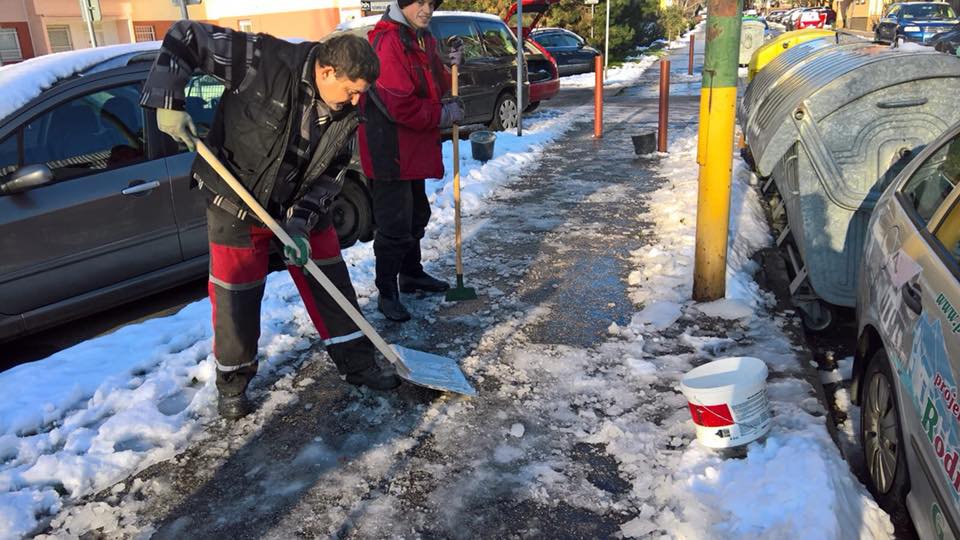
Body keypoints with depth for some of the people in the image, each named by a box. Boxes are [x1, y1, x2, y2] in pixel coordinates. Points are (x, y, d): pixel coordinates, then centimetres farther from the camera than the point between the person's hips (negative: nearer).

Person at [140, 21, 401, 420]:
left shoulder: (346, 115, -9)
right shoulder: (264, 61, -25)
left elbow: (330, 175, -4)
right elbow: (185, 36, -18)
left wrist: (301, 222, -16)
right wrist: (168, 101, -26)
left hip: (302, 206, 5)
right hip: (235, 204, -4)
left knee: (331, 282, 7)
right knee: (236, 299, 3)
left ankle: (356, 363, 24)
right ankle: (233, 382, 25)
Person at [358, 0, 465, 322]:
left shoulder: (424, 38, 12)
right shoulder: (386, 42, -19)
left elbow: (434, 88, 18)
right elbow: (399, 106, -25)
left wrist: (449, 66, -2)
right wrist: (443, 115, -13)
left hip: (416, 149, 10)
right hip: (389, 151, -10)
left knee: (416, 216, 21)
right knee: (395, 226, -4)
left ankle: (411, 274, 39)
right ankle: (387, 294, 8)